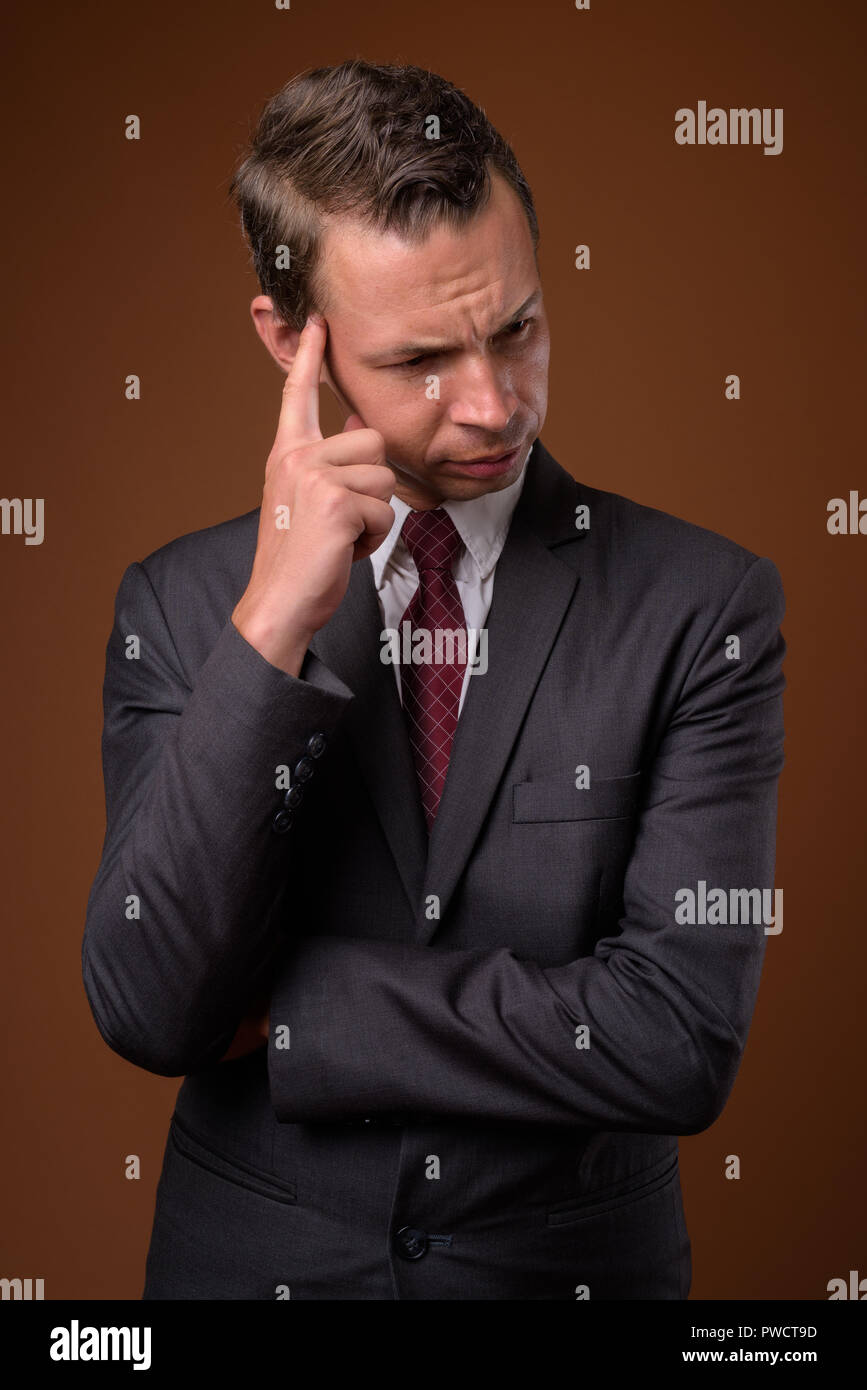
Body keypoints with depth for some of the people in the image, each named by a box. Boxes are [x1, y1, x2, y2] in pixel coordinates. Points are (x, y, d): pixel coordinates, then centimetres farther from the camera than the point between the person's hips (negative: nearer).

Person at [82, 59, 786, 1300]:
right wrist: (272, 626, -26)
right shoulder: (176, 604, -8)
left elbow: (684, 1038, -20)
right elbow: (147, 1012, -17)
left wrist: (280, 1009, -16)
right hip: (252, 1254, 1)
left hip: (577, 1258, 0)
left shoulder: (704, 603, -13)